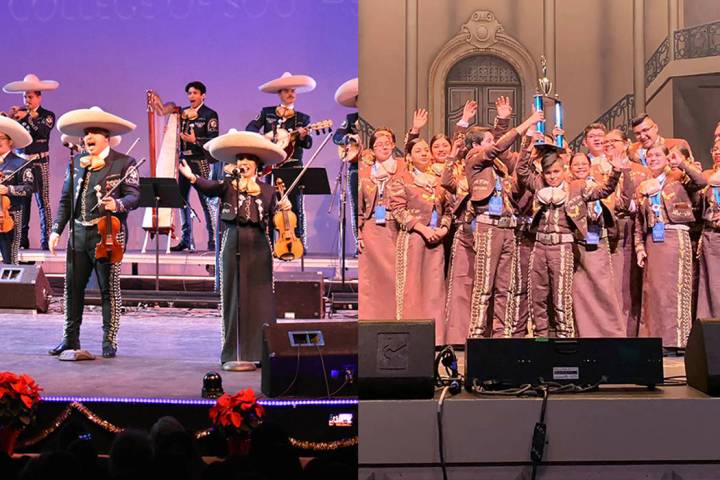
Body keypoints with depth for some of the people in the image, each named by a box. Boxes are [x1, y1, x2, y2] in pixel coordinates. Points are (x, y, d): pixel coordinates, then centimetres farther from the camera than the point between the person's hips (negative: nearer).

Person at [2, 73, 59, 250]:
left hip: (39, 162, -3)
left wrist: (27, 117, -17)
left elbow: (43, 131, -15)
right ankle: (22, 239, 8)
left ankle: (46, 240, -5)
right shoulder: (21, 114, 11)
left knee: (43, 201, -6)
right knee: (22, 201, 2)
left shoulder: (47, 115, 4)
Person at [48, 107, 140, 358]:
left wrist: (118, 205, -27)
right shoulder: (76, 163, 14)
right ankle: (70, 338, 18)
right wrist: (57, 229, 9)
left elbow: (134, 195, -6)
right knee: (72, 287, 7)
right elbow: (66, 198, 15)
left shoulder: (124, 163, -1)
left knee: (109, 288, 0)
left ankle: (109, 341, 8)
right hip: (79, 232, 5)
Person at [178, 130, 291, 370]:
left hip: (259, 247, 2)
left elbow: (272, 219, 10)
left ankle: (261, 353, 6)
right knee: (235, 298, -1)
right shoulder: (228, 185, 5)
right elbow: (210, 188, -15)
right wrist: (193, 178, -33)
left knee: (260, 299, 2)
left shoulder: (267, 190, 11)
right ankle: (234, 354, 2)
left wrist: (281, 209, -8)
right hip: (233, 245, -1)